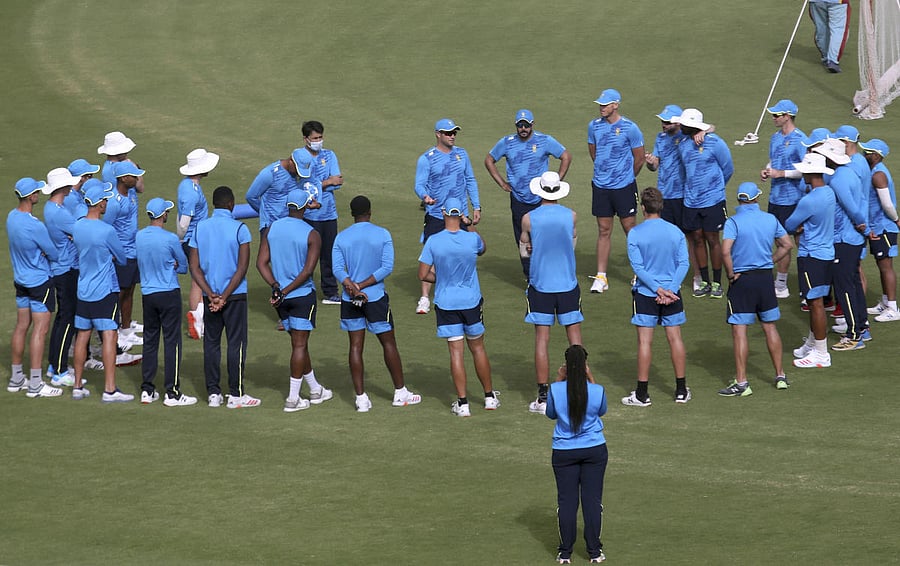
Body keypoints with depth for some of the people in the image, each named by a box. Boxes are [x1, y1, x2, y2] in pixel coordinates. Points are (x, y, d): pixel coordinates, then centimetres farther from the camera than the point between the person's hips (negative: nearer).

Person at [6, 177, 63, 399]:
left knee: (21, 327, 15)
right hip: (40, 281, -8)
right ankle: (35, 385, -1)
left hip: (21, 279, 8)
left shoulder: (11, 217, -2)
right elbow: (55, 255, -15)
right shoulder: (35, 227, -26)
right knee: (40, 330, -3)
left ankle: (16, 378, 23)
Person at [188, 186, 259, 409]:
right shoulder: (239, 229, -9)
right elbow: (242, 267, -13)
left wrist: (211, 294, -8)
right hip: (234, 294, -3)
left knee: (211, 343, 10)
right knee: (236, 343, 2)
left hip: (210, 296, 3)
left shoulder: (200, 228, 2)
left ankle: (213, 393, 11)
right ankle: (236, 395, 3)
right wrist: (225, 296, -12)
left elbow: (194, 267, -2)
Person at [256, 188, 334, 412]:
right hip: (303, 295, -5)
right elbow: (308, 271, -19)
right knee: (299, 345, 1)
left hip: (281, 298, 5)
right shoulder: (312, 235, -12)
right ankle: (293, 399, 1)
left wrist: (276, 287, -8)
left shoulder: (272, 229, 1)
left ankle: (315, 390, 30)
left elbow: (261, 263, -5)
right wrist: (287, 291, -15)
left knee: (299, 343, 16)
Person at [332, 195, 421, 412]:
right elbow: (387, 267, -12)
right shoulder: (382, 235, -5)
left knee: (356, 346, 5)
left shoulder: (341, 238, 0)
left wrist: (352, 287, -19)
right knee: (388, 343, 10)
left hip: (350, 301, 2)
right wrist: (362, 286, -12)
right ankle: (400, 393, 17)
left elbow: (337, 269, -11)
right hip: (376, 297, -2)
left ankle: (361, 398, 2)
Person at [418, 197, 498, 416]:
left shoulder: (434, 241, -12)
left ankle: (462, 403, 0)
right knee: (478, 348, 15)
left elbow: (423, 274, -7)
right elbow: (482, 249, 15)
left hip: (446, 304, -1)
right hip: (472, 302, 1)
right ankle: (490, 396, 24)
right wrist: (471, 227, 25)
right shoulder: (472, 238, -10)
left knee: (456, 351, 1)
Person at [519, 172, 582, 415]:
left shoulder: (529, 218, -7)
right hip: (568, 285, 1)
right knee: (574, 336, 7)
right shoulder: (570, 216, -4)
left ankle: (543, 397, 2)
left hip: (540, 285, -1)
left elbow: (524, 250, 6)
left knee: (541, 339, 2)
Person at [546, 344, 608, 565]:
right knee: (592, 500, 7)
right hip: (594, 450, 0)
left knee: (566, 501, 7)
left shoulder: (556, 390, -14)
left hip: (564, 453, 0)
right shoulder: (597, 390, -12)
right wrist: (591, 380, 9)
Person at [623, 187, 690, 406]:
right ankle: (681, 390, 16)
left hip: (645, 294, -3)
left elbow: (638, 267, -13)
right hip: (672, 292, 3)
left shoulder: (635, 234, -9)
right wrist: (669, 290, -9)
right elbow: (683, 263, -5)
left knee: (645, 341, 1)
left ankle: (642, 393, 4)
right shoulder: (675, 232, 0)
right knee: (675, 338, 9)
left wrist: (658, 289, -11)